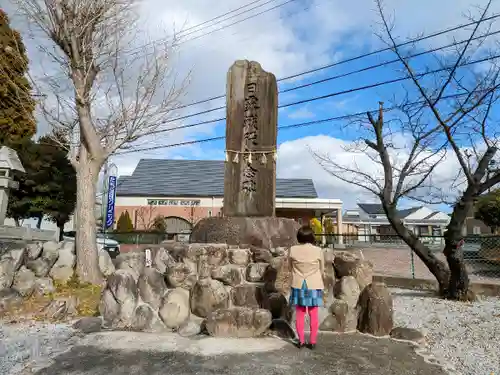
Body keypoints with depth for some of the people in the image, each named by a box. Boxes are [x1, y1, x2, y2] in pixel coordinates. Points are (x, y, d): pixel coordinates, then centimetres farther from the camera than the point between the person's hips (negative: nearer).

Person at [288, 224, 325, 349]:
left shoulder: (293, 250, -10)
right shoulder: (318, 250, -12)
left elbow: (290, 267, 4)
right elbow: (322, 270, 2)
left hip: (298, 285, 1)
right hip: (314, 286, -1)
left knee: (299, 314, 12)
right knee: (314, 315, 11)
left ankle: (301, 341, 19)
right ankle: (312, 341, 18)